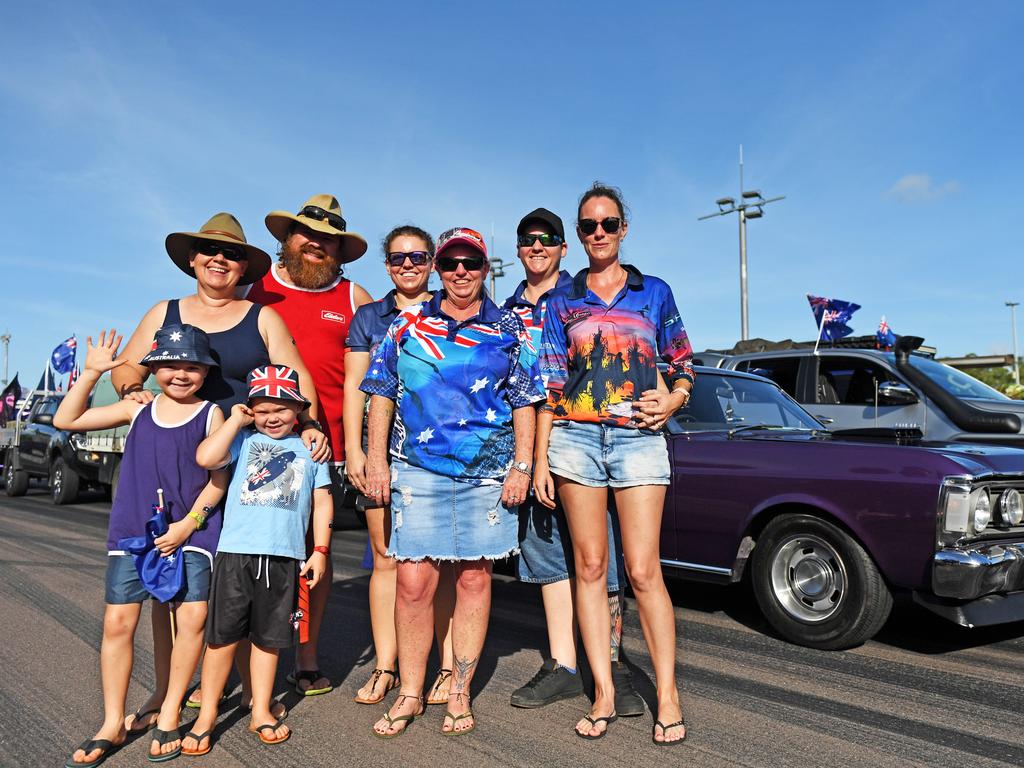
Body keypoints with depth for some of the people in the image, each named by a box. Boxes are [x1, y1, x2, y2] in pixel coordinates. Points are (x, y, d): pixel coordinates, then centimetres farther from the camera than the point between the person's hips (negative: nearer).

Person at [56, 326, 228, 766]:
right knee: (118, 621, 1)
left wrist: (188, 524, -10)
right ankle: (113, 723, 16)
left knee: (192, 618, -7)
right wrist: (91, 373, 4)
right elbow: (65, 420, 11)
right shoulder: (137, 410, 10)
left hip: (190, 532, -2)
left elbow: (218, 479, -2)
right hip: (132, 531, 3)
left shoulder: (210, 414, 1)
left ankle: (168, 712, 13)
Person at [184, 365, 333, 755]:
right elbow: (206, 458, -14)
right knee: (222, 635, 4)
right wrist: (236, 419, -5)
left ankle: (261, 712, 25)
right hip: (236, 552, -1)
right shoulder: (244, 440, 6)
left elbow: (322, 502, 11)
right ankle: (206, 716, 19)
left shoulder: (310, 446, 10)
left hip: (285, 558, 1)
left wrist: (320, 551, 6)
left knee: (269, 638, 11)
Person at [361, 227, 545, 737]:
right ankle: (410, 694, 14)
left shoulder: (508, 330, 7)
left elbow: (524, 404, 6)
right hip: (417, 469, 0)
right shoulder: (406, 325, 9)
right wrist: (377, 460, 3)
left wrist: (521, 466, -2)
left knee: (474, 580, 6)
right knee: (412, 582, -2)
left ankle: (459, 694, 19)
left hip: (488, 472, 0)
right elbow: (382, 396, 10)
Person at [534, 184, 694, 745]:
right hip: (576, 436, 1)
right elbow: (549, 384, 8)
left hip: (639, 437, -1)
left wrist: (674, 399, -6)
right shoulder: (563, 302, 11)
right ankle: (603, 693, 13)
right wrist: (539, 459, 3)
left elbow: (684, 362, 16)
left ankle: (667, 696, 6)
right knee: (590, 566, 3)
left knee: (643, 571, -6)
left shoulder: (655, 292, 12)